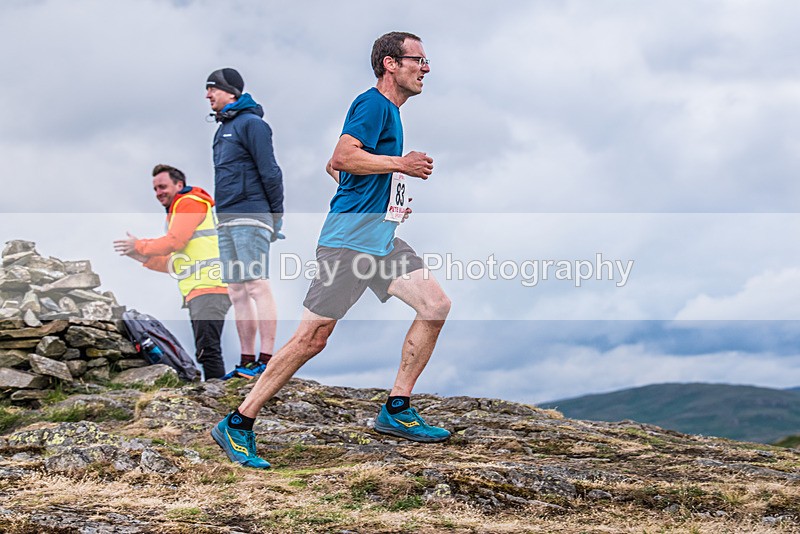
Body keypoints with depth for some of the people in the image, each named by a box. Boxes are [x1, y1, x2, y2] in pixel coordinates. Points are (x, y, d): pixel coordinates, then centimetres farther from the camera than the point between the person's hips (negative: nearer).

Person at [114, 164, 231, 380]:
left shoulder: (189, 202, 0)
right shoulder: (177, 211, 30)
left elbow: (174, 241, -12)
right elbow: (175, 264, 27)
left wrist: (140, 246, 1)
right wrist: (142, 257, 17)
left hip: (209, 288, -11)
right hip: (198, 291, 11)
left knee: (207, 350, -19)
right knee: (206, 351, 8)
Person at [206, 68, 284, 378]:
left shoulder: (251, 123, -5)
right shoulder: (223, 129, 22)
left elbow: (270, 172, -10)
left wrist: (277, 214, -12)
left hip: (250, 216, -9)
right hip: (226, 221, 9)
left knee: (257, 286, -11)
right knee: (237, 292, 6)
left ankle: (267, 360, -12)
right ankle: (247, 362, 8)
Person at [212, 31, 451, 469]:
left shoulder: (389, 111, 22)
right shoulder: (374, 104, -8)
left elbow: (333, 167, 29)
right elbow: (342, 158, -23)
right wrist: (400, 163, -16)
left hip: (380, 238, 10)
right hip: (349, 239, -10)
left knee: (436, 305, 1)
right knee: (312, 338, -9)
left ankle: (396, 411, 8)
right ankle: (237, 425, 0)